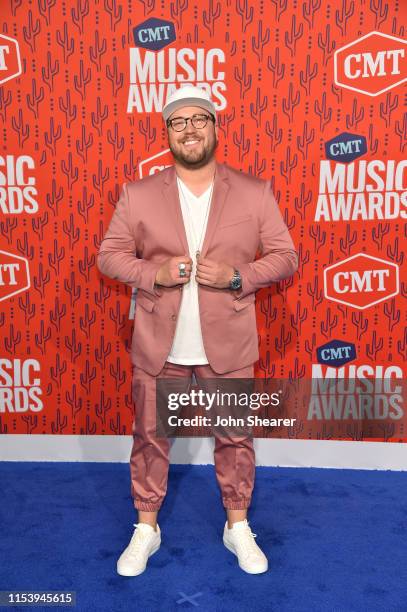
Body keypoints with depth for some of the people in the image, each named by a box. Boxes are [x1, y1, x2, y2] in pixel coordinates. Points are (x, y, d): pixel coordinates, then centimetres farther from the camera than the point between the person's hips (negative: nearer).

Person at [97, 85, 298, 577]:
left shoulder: (255, 192, -1)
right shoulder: (138, 194, -1)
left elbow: (285, 256, 1)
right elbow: (108, 255, 3)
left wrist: (237, 275, -18)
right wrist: (153, 272, -17)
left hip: (227, 344, 0)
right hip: (158, 344, 1)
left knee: (234, 438, 13)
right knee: (150, 437, 13)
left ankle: (238, 527, 37)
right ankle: (146, 528, 36)